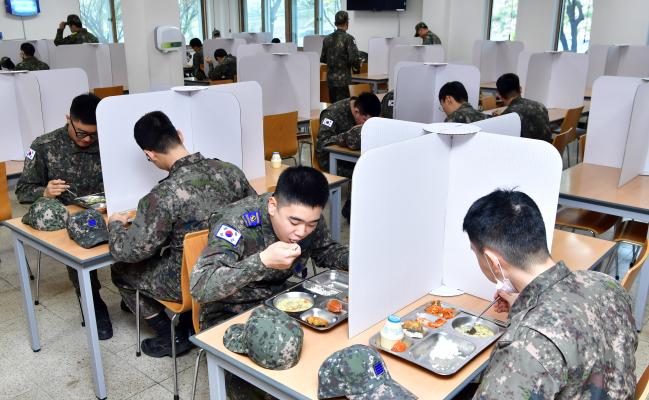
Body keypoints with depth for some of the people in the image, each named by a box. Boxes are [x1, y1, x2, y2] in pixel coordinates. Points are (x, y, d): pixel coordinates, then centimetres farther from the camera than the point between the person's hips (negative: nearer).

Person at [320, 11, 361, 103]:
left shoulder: (327, 39, 7)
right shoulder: (348, 38, -9)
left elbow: (322, 59, 12)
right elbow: (354, 59, -16)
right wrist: (357, 68, 4)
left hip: (330, 79, 6)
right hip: (343, 80, -6)